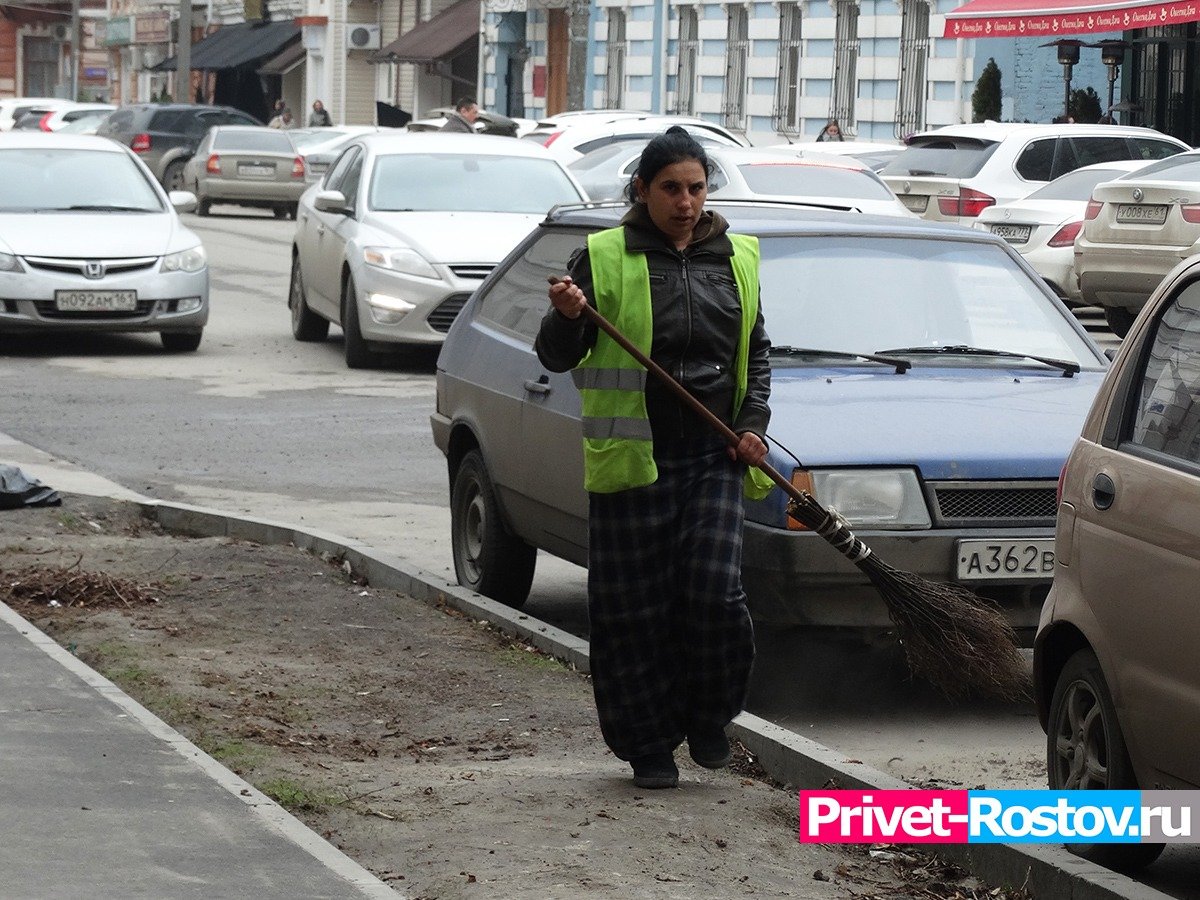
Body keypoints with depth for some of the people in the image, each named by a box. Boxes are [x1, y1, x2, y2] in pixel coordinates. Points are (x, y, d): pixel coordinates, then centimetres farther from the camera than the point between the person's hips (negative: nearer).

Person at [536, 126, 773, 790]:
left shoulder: (736, 260, 11)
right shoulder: (603, 259, -1)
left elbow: (757, 354, 21)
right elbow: (556, 358, -3)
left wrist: (753, 425, 7)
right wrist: (566, 319, -25)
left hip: (713, 459, 2)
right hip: (631, 460, -2)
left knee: (715, 592, -10)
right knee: (637, 610, 0)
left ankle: (709, 719, 14)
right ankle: (649, 747, 13)